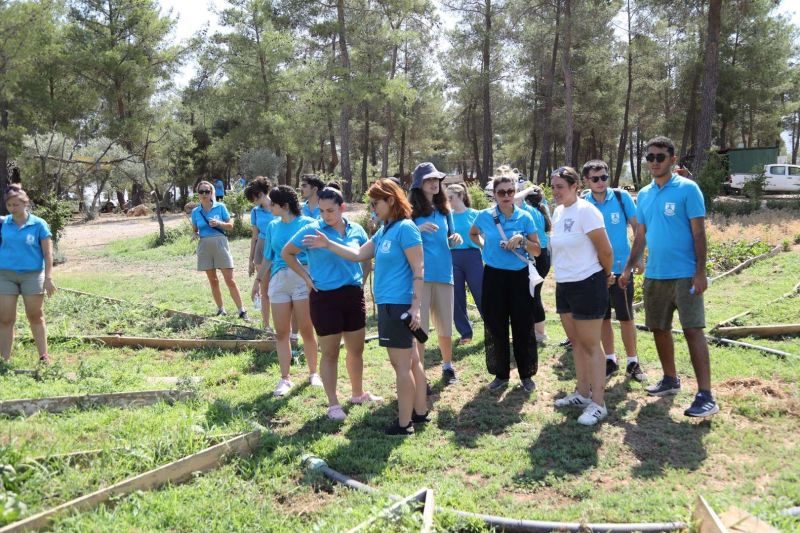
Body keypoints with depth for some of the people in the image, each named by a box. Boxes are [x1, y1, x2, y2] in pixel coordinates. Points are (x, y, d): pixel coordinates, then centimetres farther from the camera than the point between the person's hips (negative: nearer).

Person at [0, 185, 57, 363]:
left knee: (35, 316, 8)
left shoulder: (38, 224, -5)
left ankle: (44, 356, 17)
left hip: (32, 275, -2)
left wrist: (48, 278, -8)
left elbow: (48, 253, -4)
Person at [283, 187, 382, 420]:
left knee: (356, 350, 15)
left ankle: (358, 393, 35)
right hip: (325, 297, -4)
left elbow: (367, 258, 20)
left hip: (354, 294, 4)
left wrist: (361, 279, 8)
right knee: (330, 353, 4)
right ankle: (333, 404, 16)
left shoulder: (356, 230, 3)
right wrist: (306, 277, -3)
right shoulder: (312, 230, -9)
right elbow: (286, 253, 1)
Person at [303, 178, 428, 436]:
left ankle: (404, 423, 6)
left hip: (398, 305, -9)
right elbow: (359, 255, 17)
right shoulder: (383, 231, 14)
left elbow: (418, 271, -17)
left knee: (401, 365, -2)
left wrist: (415, 308, -21)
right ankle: (420, 412, 25)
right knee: (411, 361, 15)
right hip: (389, 304, 9)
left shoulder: (405, 228, -14)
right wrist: (328, 244, 12)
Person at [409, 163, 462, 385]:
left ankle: (448, 366, 32)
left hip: (443, 273, 5)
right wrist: (419, 229, -22)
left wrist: (455, 238, 0)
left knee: (445, 326, 12)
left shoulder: (444, 210, 13)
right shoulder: (411, 211, -2)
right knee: (419, 327, -3)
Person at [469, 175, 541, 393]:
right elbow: (473, 234, 21)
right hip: (494, 276, 1)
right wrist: (484, 246, 5)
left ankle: (526, 374, 17)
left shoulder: (525, 217, -3)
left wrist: (522, 240, -17)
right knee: (496, 327, 6)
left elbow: (537, 251, 0)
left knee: (522, 327, 2)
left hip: (519, 276, -1)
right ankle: (501, 374, 20)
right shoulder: (485, 216, -1)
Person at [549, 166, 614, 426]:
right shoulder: (558, 212, 9)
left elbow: (605, 250, -14)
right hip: (564, 285, 8)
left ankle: (598, 403, 3)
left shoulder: (586, 211, -16)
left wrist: (606, 275, -1)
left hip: (587, 285, -8)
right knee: (576, 342, 16)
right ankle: (582, 393, 28)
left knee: (591, 345, -3)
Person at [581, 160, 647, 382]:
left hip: (621, 268, -2)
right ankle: (610, 360, 26)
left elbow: (637, 227, -1)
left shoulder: (621, 197, -7)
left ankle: (633, 362, 17)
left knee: (626, 317, 3)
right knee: (603, 317, 11)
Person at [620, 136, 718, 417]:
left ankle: (705, 396, -7)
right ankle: (670, 380, 31)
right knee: (659, 329, 14)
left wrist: (700, 272, -15)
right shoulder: (644, 194, 11)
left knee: (693, 330, -9)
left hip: (684, 275, -6)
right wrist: (628, 268, 13)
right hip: (654, 275, 6)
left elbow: (699, 233, -9)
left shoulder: (687, 189, -7)